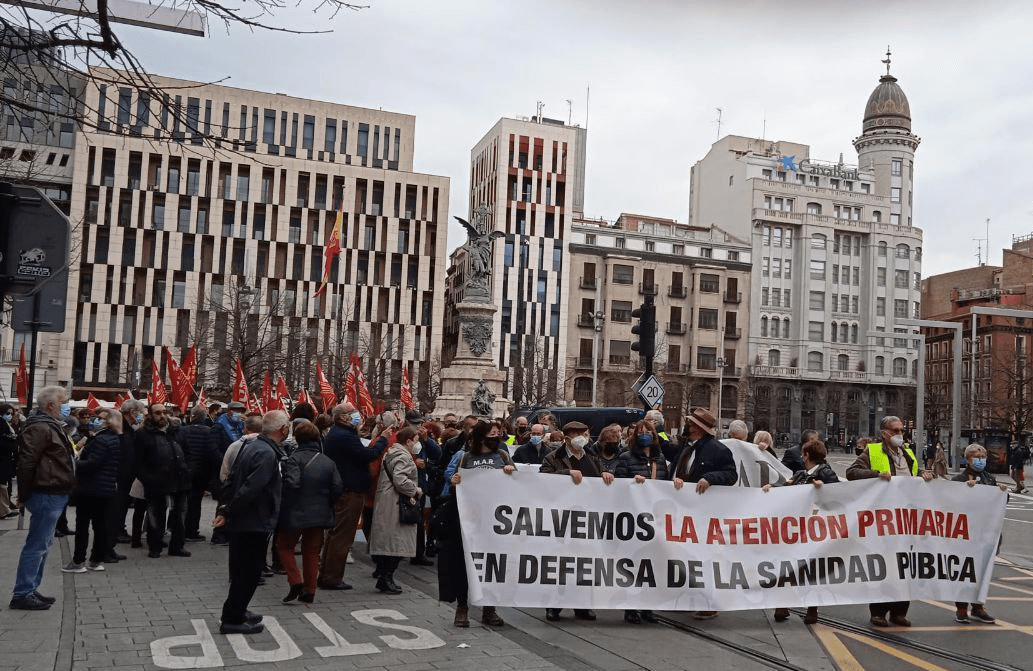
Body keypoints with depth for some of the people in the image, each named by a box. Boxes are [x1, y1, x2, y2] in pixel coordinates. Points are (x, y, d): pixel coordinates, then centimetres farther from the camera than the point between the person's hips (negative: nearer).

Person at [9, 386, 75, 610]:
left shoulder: (50, 425, 18)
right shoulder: (40, 427, -17)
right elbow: (27, 462, -22)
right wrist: (24, 495, -18)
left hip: (53, 494, 11)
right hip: (46, 494, -11)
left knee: (43, 543, 17)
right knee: (37, 544, -6)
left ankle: (30, 590, 25)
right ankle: (22, 594, 0)